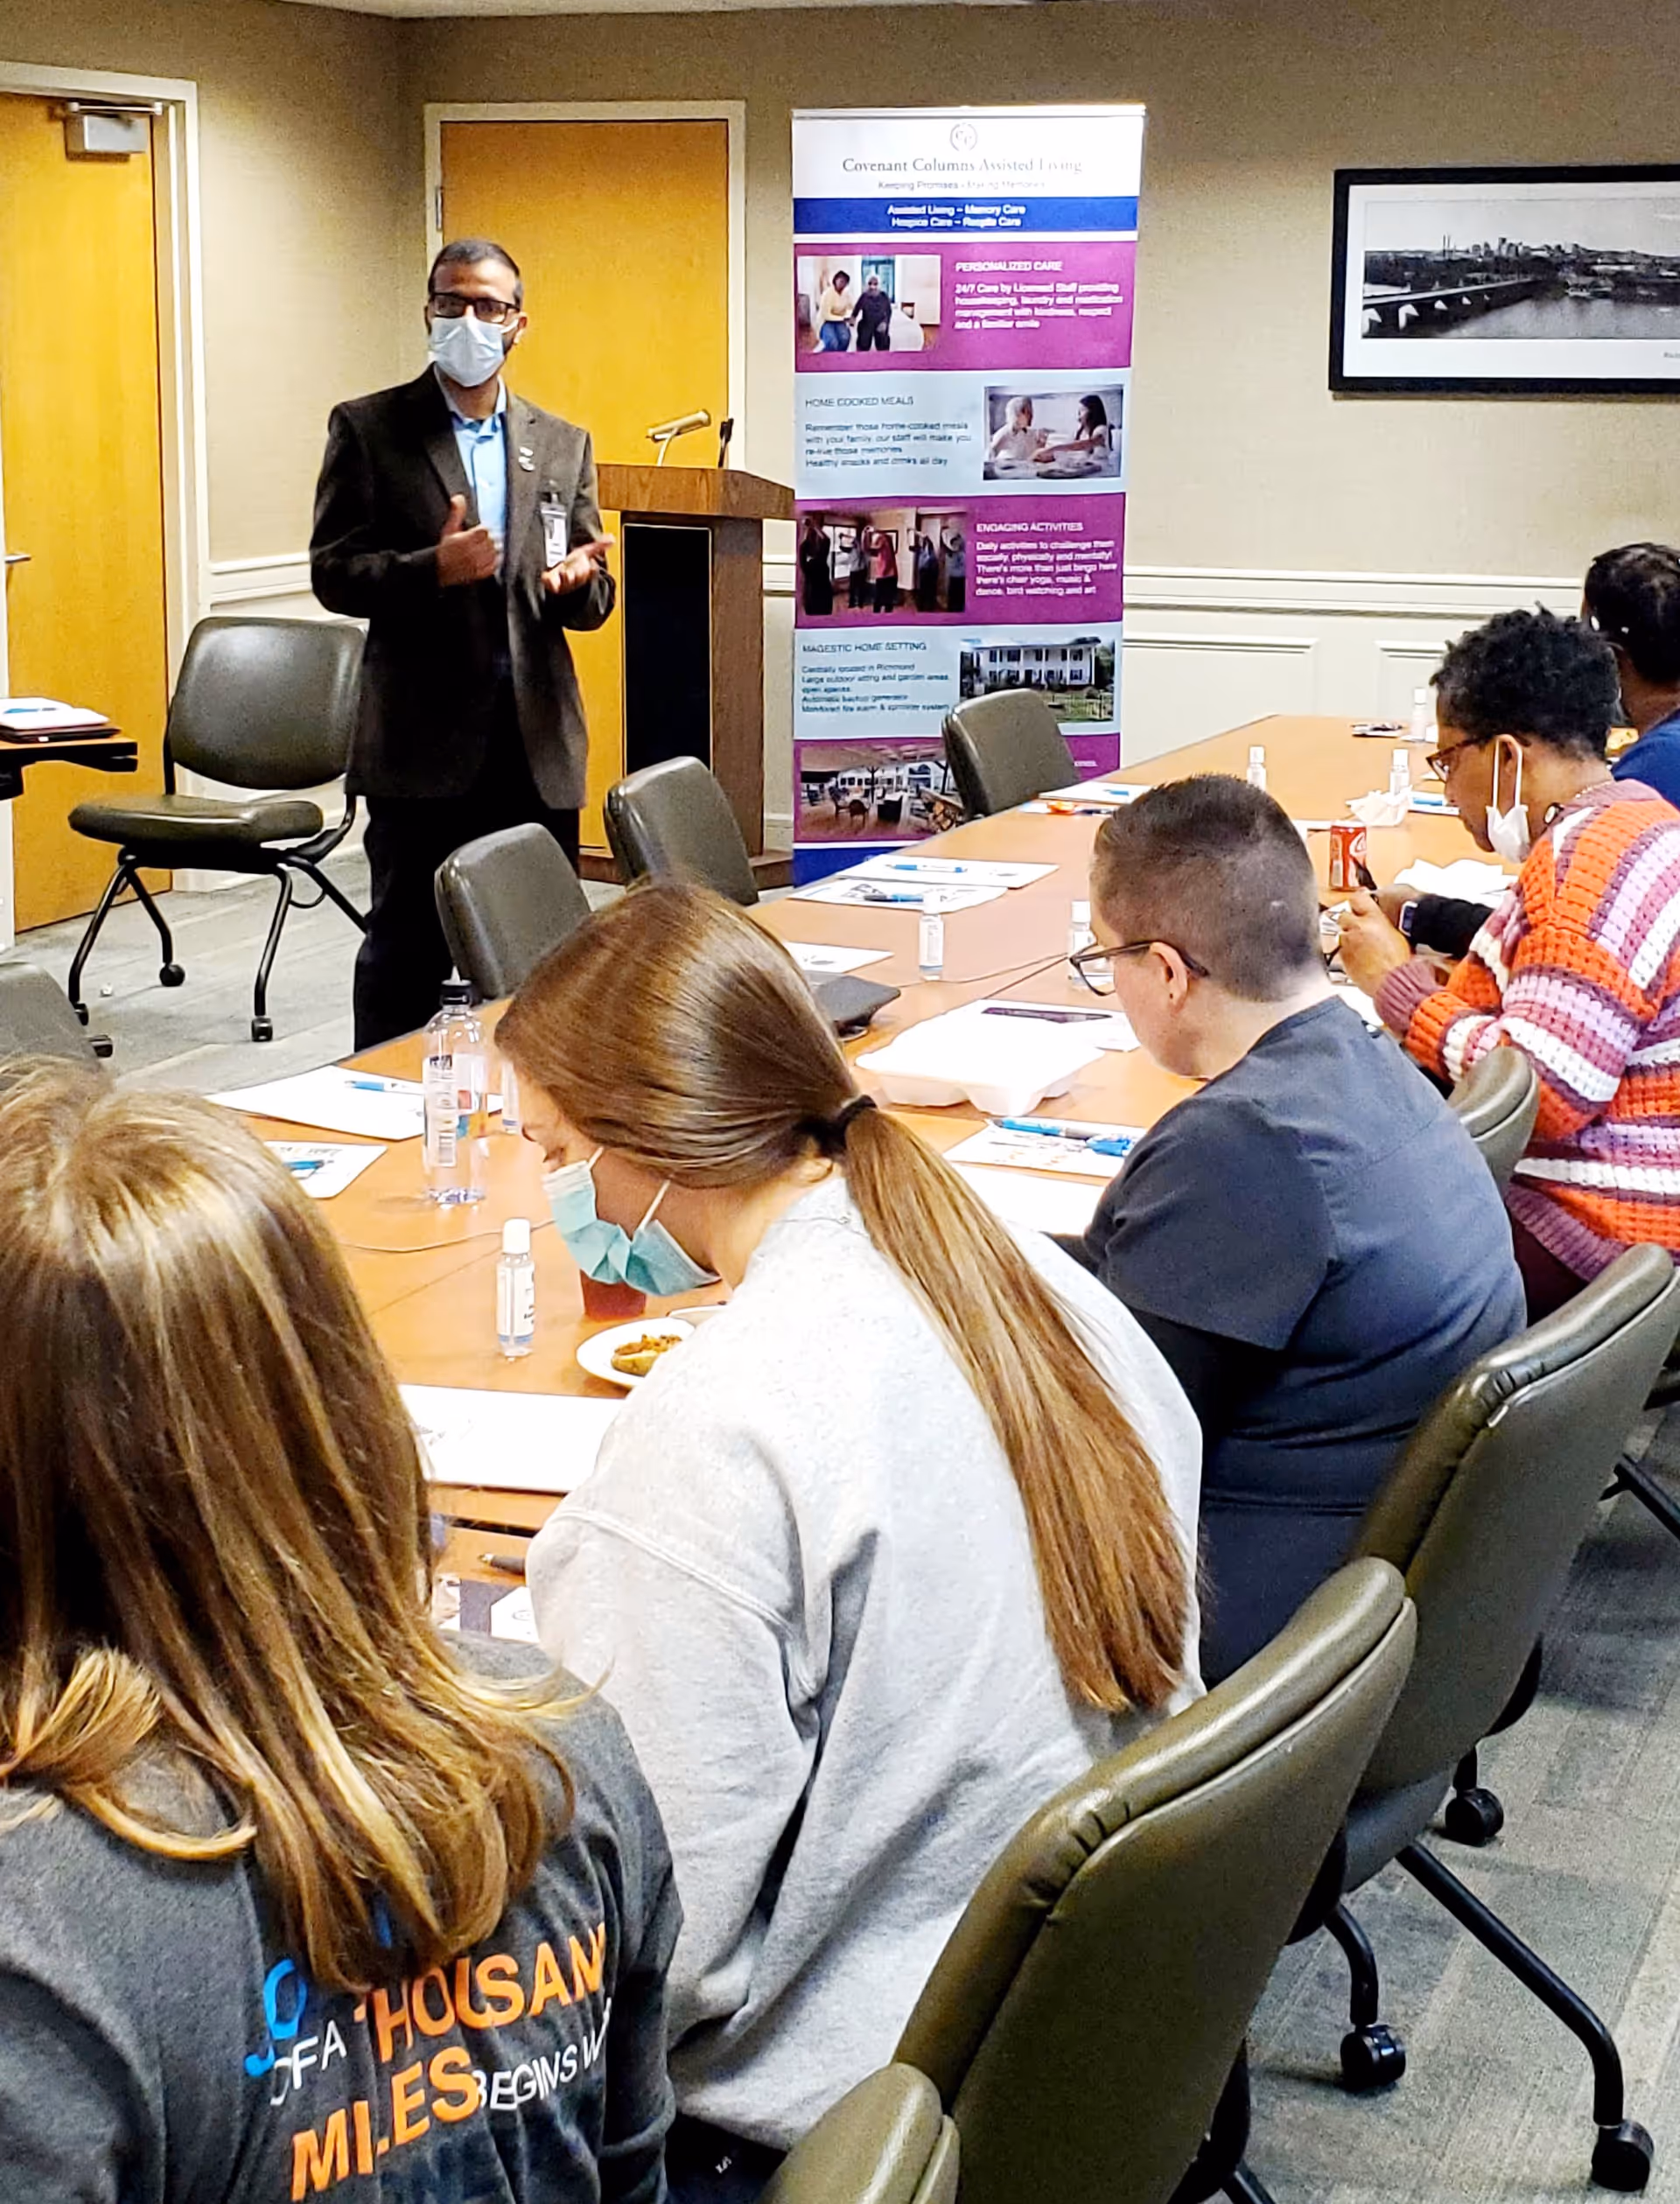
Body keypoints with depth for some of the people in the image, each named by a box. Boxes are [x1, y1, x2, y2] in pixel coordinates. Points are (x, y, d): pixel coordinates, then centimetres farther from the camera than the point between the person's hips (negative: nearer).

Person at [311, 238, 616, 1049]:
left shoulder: (564, 444, 13)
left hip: (537, 744, 3)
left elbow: (592, 603, 13)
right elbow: (333, 573, -3)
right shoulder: (368, 428, 3)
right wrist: (434, 569, -20)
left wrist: (577, 582, -11)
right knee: (405, 954, 2)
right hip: (421, 741, -3)